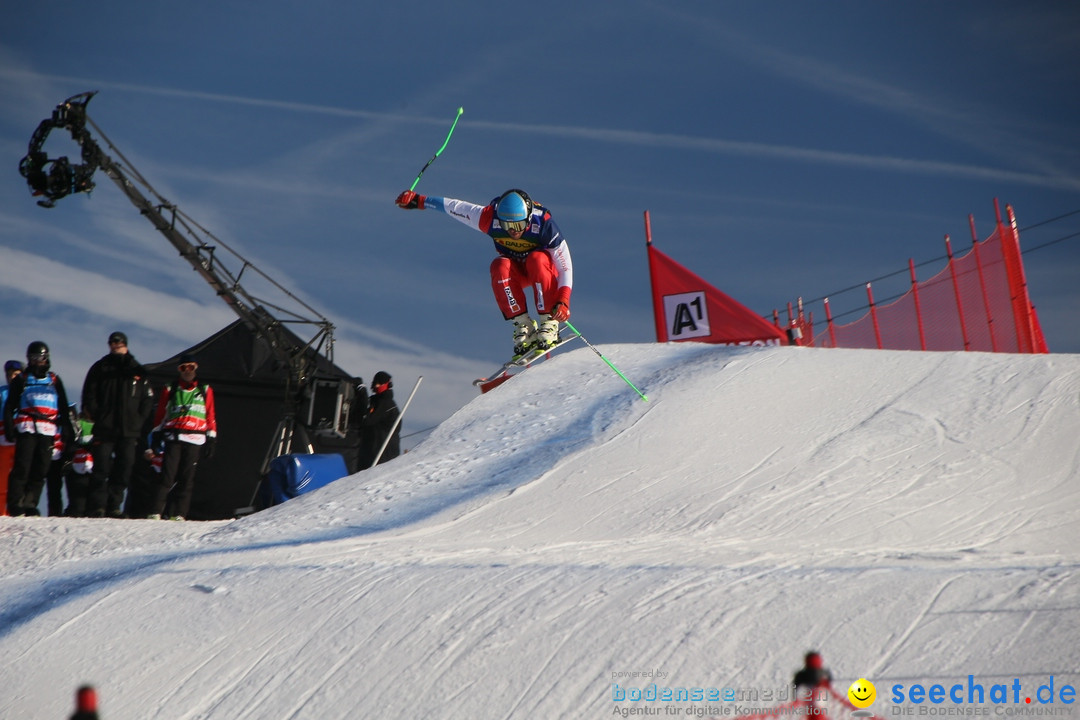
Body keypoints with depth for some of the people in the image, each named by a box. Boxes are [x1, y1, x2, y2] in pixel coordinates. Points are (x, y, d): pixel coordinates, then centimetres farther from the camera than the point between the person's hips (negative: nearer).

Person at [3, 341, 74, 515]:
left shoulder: (54, 380, 21)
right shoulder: (21, 380, 15)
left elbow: (63, 408, 21)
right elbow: (9, 407, 13)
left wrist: (67, 430, 12)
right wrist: (9, 429, 1)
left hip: (48, 431, 2)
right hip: (26, 429, -2)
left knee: (41, 470, -2)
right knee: (22, 467, -11)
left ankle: (30, 503, 3)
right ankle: (15, 504, -10)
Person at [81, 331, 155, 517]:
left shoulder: (137, 371, 13)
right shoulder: (100, 368, 9)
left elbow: (148, 399, 13)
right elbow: (89, 396, 6)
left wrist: (139, 420, 2)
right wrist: (97, 417, -5)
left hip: (129, 430, 2)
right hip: (104, 429, -2)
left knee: (124, 469, 0)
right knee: (101, 468, -6)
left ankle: (114, 506, 5)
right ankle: (97, 507, -5)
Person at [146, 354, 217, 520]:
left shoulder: (205, 390, 15)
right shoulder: (170, 390, 15)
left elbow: (211, 417, 14)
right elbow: (160, 415, 16)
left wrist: (211, 440, 8)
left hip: (195, 439, 0)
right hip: (173, 437, 0)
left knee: (187, 478, -3)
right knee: (167, 475, -10)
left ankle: (179, 514, 1)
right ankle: (155, 511, -9)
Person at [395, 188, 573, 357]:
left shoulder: (543, 224, -32)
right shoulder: (490, 217, -27)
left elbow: (565, 266, -29)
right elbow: (454, 206, -12)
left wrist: (563, 301, -41)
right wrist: (418, 201, -11)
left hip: (543, 267, -2)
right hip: (515, 271, 2)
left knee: (537, 260, -37)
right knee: (500, 267, -33)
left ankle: (549, 322, -29)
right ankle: (522, 325, -27)